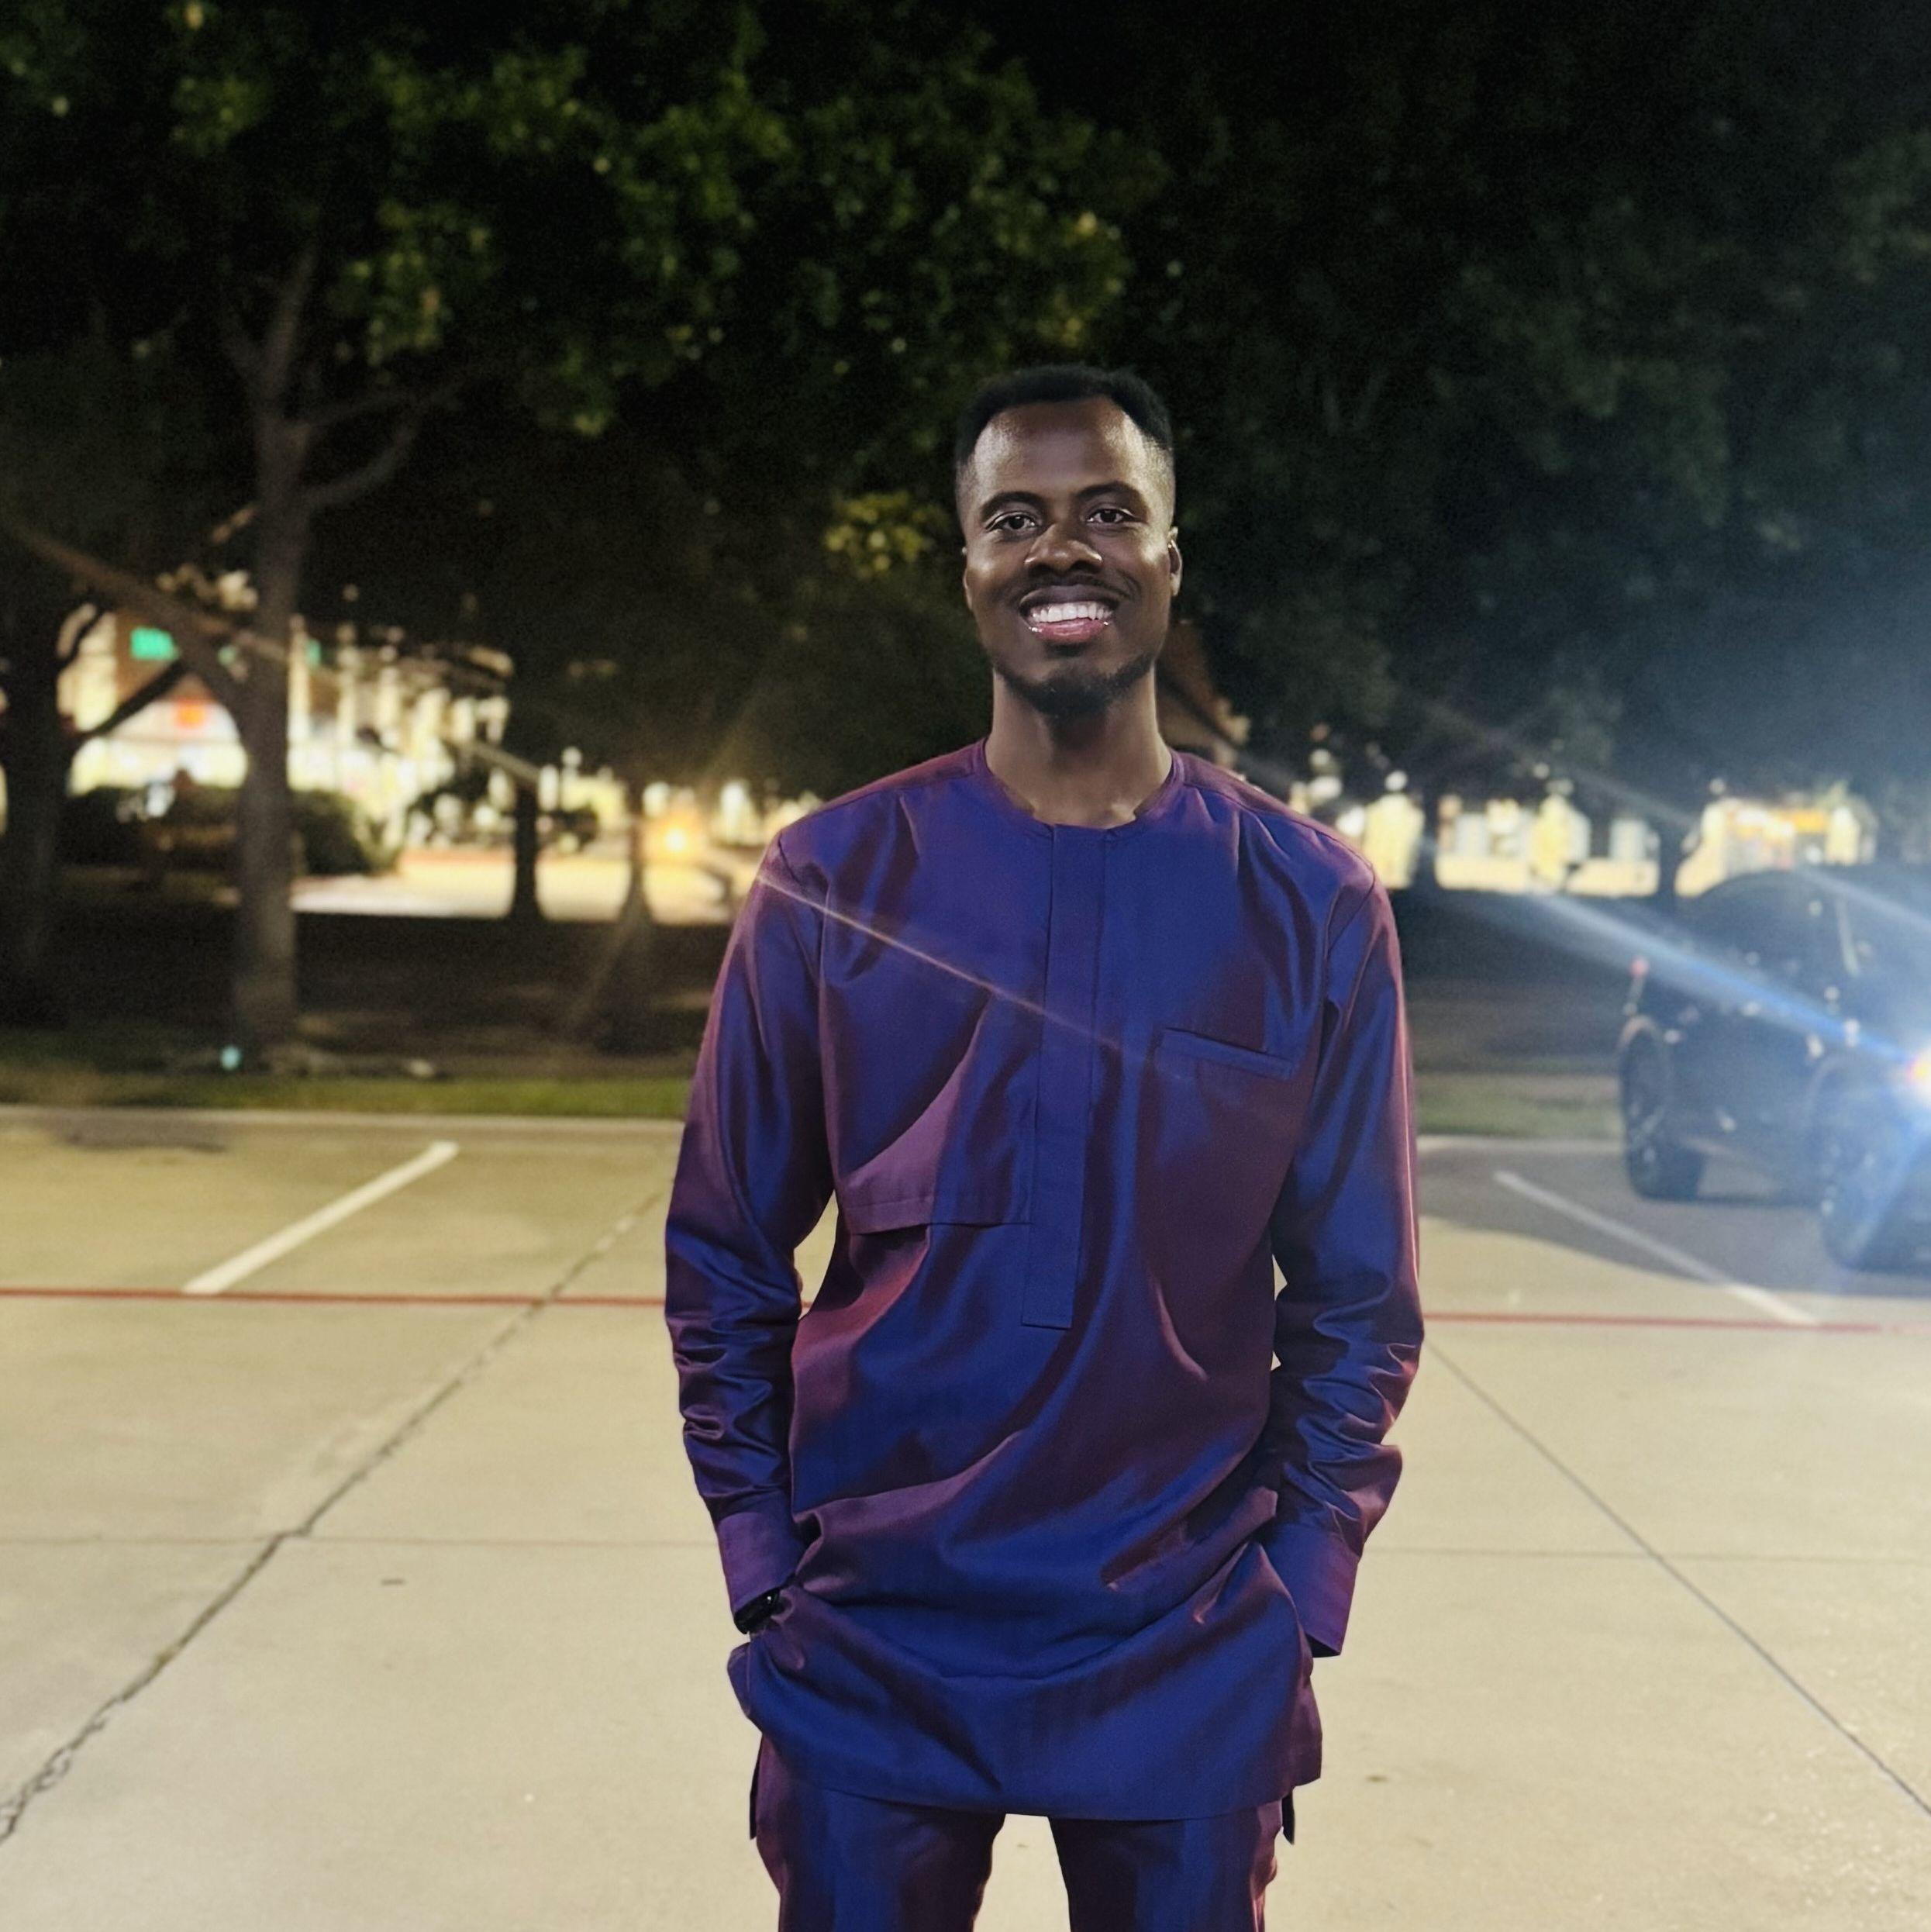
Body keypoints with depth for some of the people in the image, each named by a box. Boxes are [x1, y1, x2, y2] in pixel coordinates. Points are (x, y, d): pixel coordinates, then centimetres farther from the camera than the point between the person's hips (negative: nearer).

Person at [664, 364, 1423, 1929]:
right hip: (871, 1653, 0)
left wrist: (1295, 1599, -2)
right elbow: (725, 1260, 3)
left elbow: (1358, 1299, 2)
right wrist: (762, 1560, -2)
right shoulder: (832, 881, -2)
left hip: (1194, 1670, 0)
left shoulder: (1311, 905, -1)